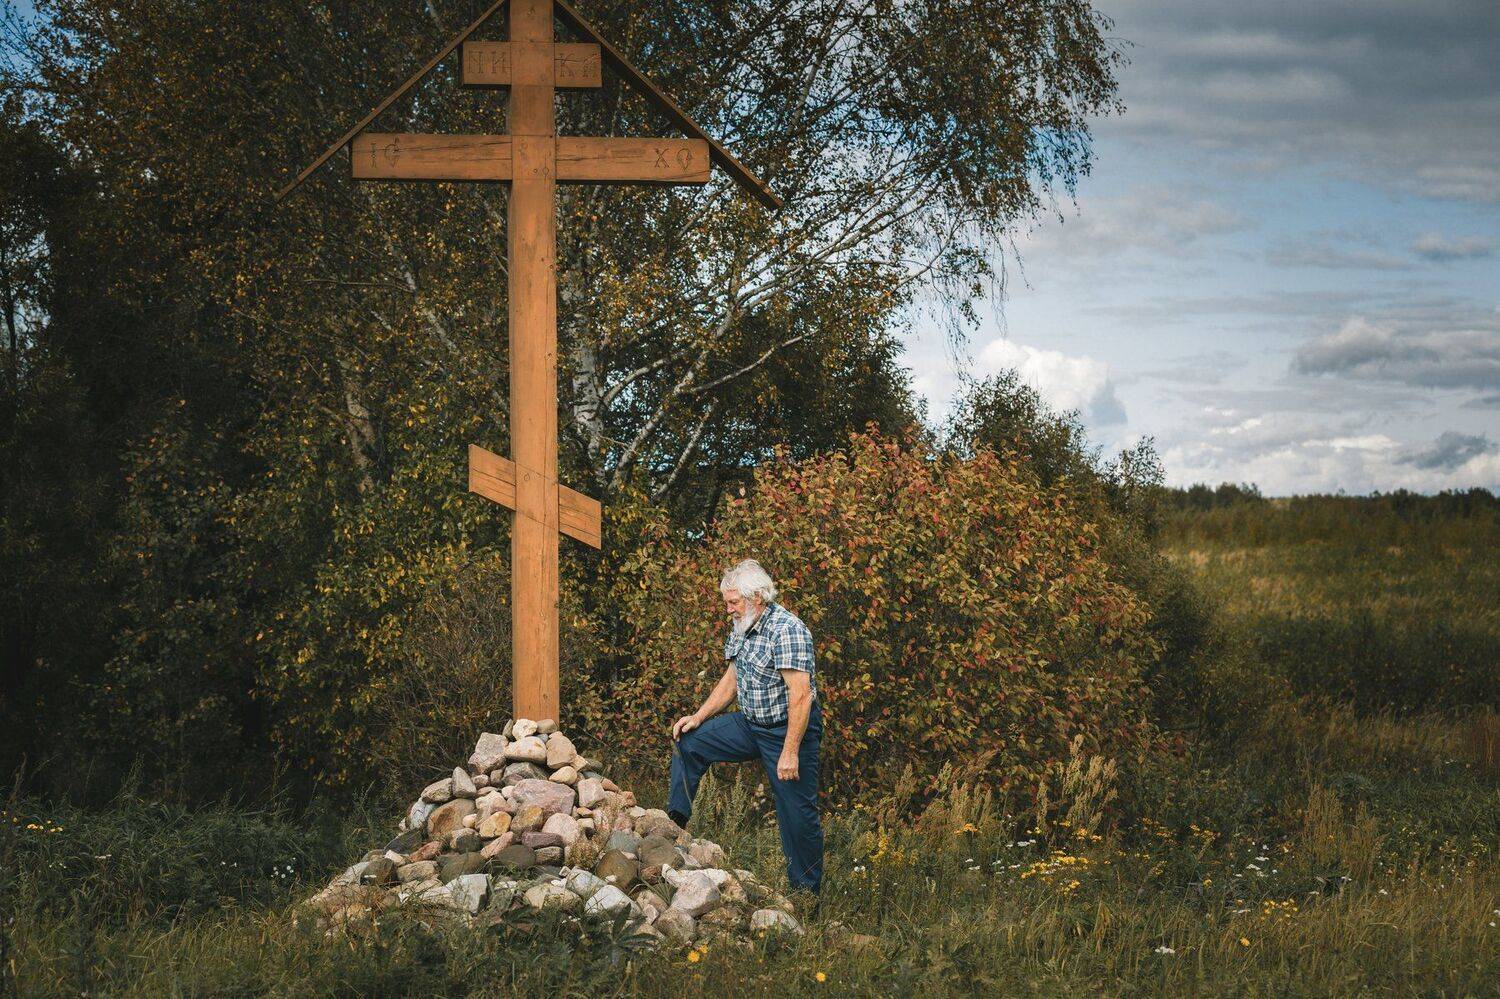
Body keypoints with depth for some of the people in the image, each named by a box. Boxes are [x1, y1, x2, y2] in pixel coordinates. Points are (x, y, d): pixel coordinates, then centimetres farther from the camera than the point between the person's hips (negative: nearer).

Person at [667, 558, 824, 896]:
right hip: (750, 724, 9)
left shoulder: (787, 630, -23)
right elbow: (731, 679, 19)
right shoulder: (741, 628, 5)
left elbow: (800, 694, -27)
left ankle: (807, 892, 7)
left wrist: (790, 752, -29)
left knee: (797, 812, -4)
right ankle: (675, 823, 15)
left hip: (789, 729, -9)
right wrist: (699, 717, 10)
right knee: (688, 742, 8)